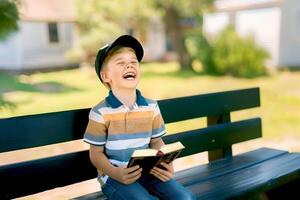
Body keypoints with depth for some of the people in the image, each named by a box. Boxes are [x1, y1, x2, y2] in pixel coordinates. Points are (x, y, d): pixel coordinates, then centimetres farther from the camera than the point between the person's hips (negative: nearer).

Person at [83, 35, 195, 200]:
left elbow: (156, 142, 12)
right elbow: (96, 153, -5)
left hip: (147, 170, 4)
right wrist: (115, 173, -23)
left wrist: (165, 164, -8)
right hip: (115, 175, -4)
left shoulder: (151, 107, 4)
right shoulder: (100, 113, -10)